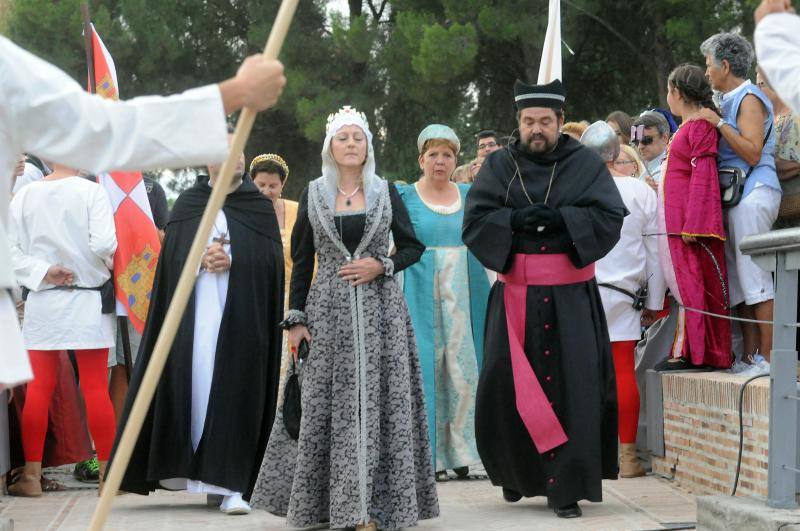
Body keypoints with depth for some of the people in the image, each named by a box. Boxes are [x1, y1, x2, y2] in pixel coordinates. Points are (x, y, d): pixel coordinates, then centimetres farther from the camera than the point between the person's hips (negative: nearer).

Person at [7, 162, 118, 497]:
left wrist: (43, 271, -4)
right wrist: (108, 261, 2)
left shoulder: (24, 195, 0)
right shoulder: (91, 192, -10)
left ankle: (31, 475, 6)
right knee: (95, 387, 3)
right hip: (88, 301, -2)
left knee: (38, 387, 6)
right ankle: (108, 474, 6)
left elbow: (11, 250, -3)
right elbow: (103, 244, -18)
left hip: (42, 301, 2)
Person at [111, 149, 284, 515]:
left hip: (243, 316, 0)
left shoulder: (259, 206, 11)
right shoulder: (188, 203, 12)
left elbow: (271, 257, 2)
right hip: (196, 312, 1)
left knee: (233, 390, -6)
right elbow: (172, 255, 5)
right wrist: (200, 258, -13)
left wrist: (232, 260, -11)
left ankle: (230, 484, -7)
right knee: (196, 384, -9)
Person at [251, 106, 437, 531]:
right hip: (328, 310, 0)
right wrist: (296, 318, 1)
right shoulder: (313, 195, 7)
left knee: (377, 403, -4)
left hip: (379, 309, 0)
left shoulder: (386, 192, 7)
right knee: (325, 407, -1)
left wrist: (382, 266, -9)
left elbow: (413, 247, 10)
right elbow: (302, 261, 7)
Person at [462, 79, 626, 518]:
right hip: (516, 295, 1)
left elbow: (611, 216, -5)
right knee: (505, 383, 0)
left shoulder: (585, 164, 5)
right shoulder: (500, 166, 8)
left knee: (570, 385, -6)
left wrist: (558, 218, -16)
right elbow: (474, 222, 1)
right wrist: (516, 219, -15)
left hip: (571, 297, -1)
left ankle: (565, 488, -1)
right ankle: (516, 472, 24)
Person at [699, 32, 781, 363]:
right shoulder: (732, 100, 19)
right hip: (736, 196, 10)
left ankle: (769, 356, -10)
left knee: (754, 277, -10)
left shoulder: (749, 99, -8)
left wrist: (719, 123, -17)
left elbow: (752, 153, -17)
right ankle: (751, 355, 9)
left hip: (752, 194, -10)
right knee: (738, 278, 8)